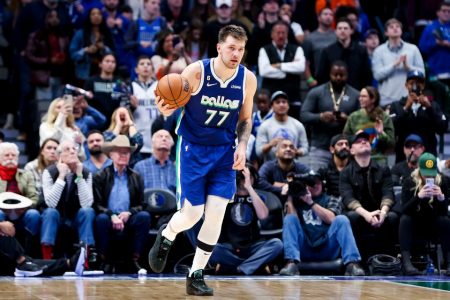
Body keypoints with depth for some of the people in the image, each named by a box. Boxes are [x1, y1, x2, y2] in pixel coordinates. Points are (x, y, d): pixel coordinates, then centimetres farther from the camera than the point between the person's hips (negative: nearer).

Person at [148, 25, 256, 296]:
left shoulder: (248, 80, -6)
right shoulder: (196, 72, -17)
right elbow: (174, 103, -7)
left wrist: (242, 146, -7)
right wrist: (167, 110, -31)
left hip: (224, 152, 3)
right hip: (193, 149, -3)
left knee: (216, 214, -7)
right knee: (191, 214, -4)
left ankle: (196, 276, 7)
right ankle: (166, 237, 32)